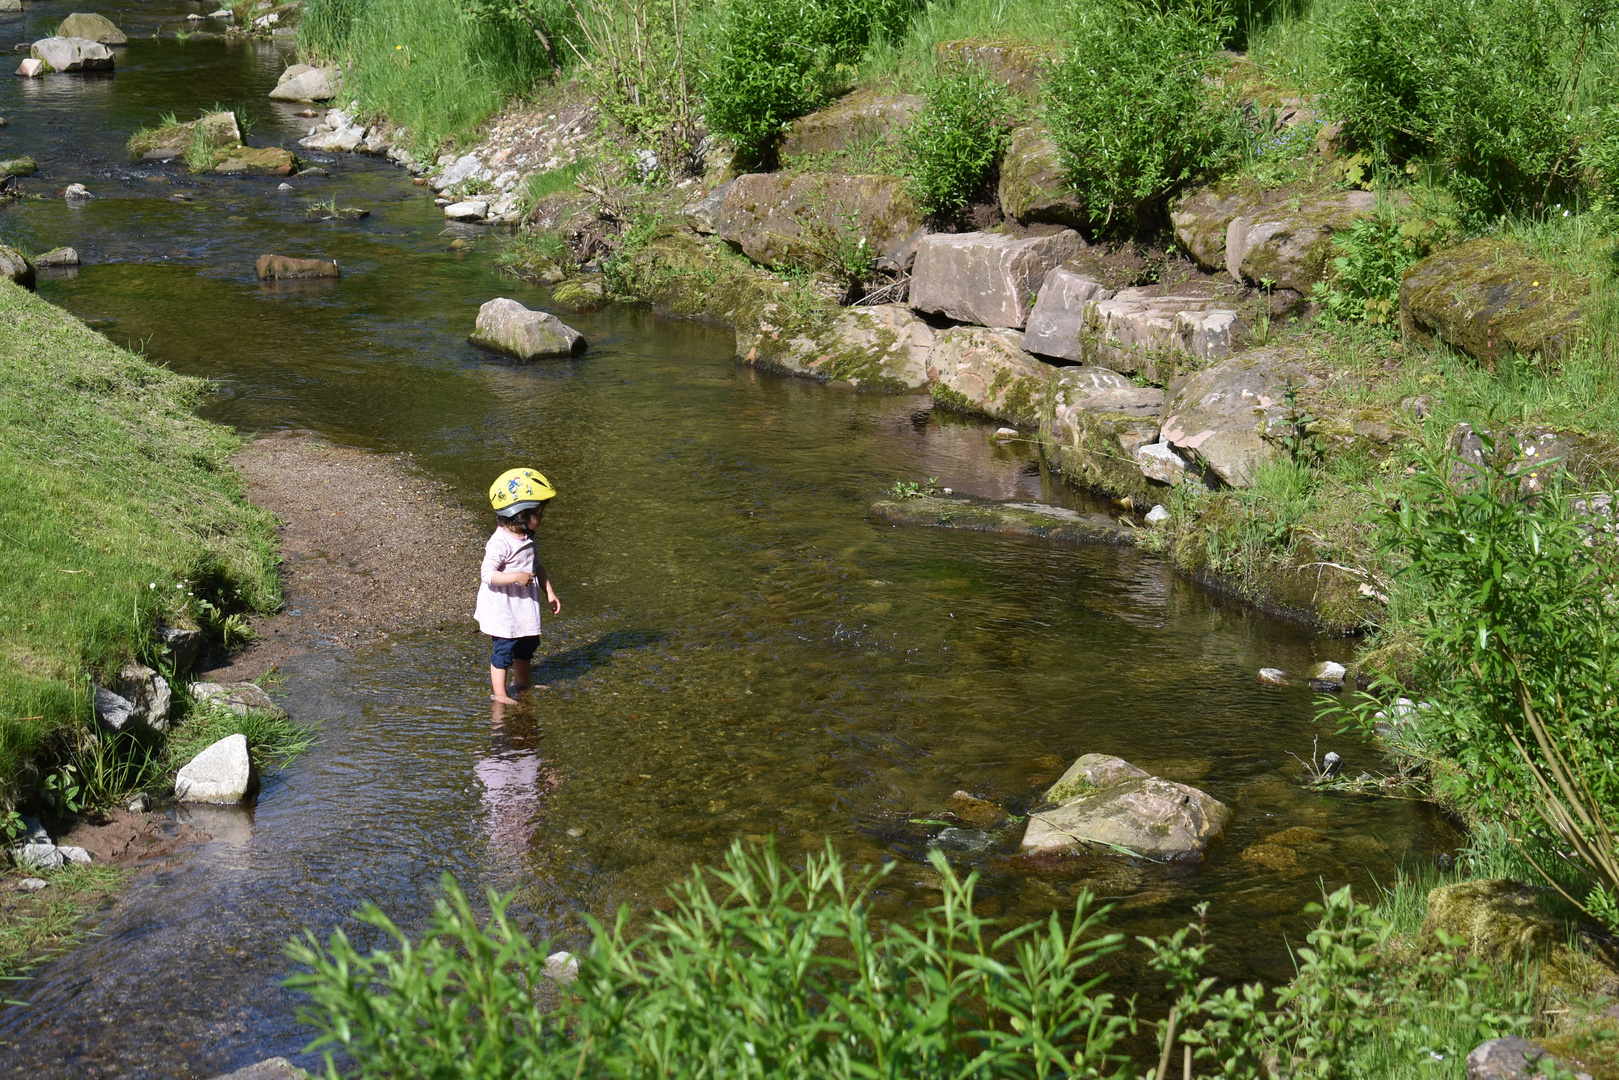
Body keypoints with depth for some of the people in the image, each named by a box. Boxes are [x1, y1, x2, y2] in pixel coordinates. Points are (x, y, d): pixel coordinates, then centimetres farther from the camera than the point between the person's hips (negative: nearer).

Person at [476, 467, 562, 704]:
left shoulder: (528, 538, 3)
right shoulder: (500, 543, -25)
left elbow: (537, 566, 16)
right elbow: (488, 575, -28)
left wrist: (549, 592, 13)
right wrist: (516, 577, -36)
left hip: (525, 604, 9)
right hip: (502, 607, -9)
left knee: (527, 643, 20)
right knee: (504, 647, -2)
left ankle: (522, 682, 39)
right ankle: (499, 692, 8)